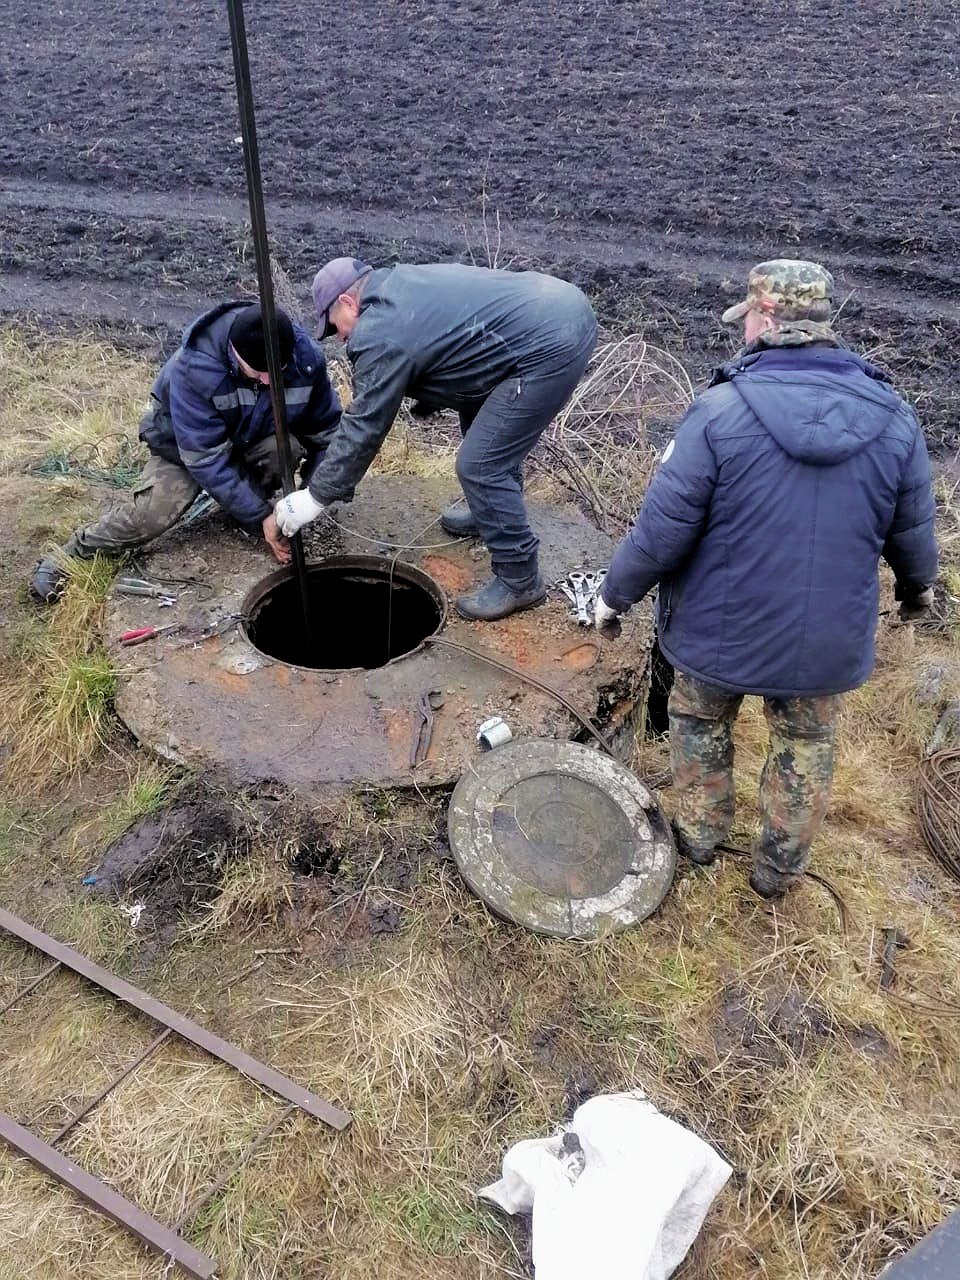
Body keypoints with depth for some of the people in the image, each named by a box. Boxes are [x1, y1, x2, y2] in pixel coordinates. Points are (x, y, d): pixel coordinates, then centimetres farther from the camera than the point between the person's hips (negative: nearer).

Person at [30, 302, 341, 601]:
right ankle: (71, 555, -1)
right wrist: (261, 517, -37)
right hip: (186, 443, -2)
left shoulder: (307, 357, -28)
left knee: (288, 445, -32)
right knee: (154, 512, -24)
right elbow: (206, 457, -34)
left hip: (255, 440, 3)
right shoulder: (193, 367, -37)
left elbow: (326, 429, -15)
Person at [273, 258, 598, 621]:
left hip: (550, 345, -11)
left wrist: (316, 497, 3)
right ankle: (494, 513, 45)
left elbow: (363, 428, -5)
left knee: (479, 465, -5)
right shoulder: (400, 282, 19)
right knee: (478, 417, 28)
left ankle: (519, 580, 8)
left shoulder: (381, 336, -9)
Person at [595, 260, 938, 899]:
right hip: (829, 642, 3)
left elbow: (661, 532, -18)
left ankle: (701, 834, 42)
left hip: (722, 632, -2)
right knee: (806, 745, 25)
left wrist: (616, 594, -1)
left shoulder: (719, 412, -21)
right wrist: (918, 584, 25)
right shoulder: (894, 419, -9)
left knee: (700, 722, 26)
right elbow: (913, 533, 3)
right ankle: (781, 868, 40)